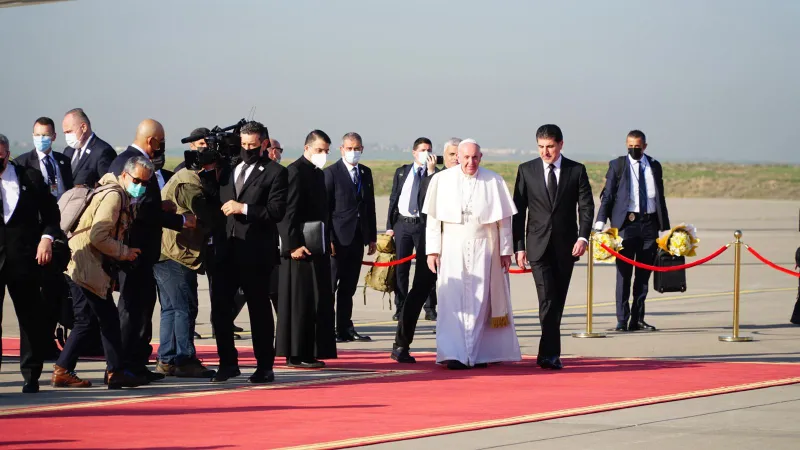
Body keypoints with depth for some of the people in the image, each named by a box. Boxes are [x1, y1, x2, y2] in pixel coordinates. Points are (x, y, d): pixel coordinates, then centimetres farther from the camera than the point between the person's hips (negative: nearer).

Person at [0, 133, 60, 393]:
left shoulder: (30, 178, 5)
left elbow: (51, 212, 10)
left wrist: (46, 237, -4)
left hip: (24, 257, 0)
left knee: (30, 318, 6)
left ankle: (31, 376, 16)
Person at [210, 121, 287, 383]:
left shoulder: (275, 173, -2)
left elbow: (277, 211, -12)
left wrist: (243, 208, -16)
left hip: (255, 252, -5)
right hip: (225, 250, 5)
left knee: (259, 310, 3)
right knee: (219, 307, 3)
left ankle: (264, 367, 11)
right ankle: (228, 363, 14)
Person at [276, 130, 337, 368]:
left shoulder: (318, 173, 17)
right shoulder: (295, 171, -11)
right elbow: (288, 212, -17)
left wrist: (328, 240, 14)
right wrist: (294, 245, -22)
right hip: (301, 248, -9)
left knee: (319, 302, 10)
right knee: (300, 302, -6)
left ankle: (310, 353, 14)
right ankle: (296, 355, -3)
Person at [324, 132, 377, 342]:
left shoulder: (366, 173, 13)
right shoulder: (331, 173, -5)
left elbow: (370, 206, 16)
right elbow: (324, 208, -8)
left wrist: (372, 237, 12)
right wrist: (328, 239, -14)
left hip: (358, 238, 6)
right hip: (339, 238, -6)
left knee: (348, 287, 10)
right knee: (329, 286, -4)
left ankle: (345, 329, 14)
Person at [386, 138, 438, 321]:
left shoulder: (435, 174, 2)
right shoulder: (401, 172, 10)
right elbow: (393, 199, 10)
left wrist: (431, 171, -19)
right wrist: (389, 226, 5)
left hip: (424, 224, -2)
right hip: (402, 223, 2)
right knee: (400, 268, 4)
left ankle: (430, 308, 6)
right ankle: (400, 308, 12)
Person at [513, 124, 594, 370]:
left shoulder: (577, 171, 4)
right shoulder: (526, 170, 4)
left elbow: (586, 206, 1)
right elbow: (518, 210, 5)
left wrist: (583, 236, -14)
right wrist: (519, 246, -1)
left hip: (566, 246, 1)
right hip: (538, 246, -1)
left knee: (558, 301, 6)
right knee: (547, 299, -13)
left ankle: (547, 353, 17)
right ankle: (551, 354, -14)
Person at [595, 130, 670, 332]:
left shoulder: (654, 166, 12)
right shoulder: (617, 165, 4)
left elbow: (660, 197, 17)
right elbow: (607, 195, 1)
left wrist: (665, 226, 14)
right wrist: (600, 222, -11)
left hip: (650, 223, 3)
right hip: (626, 222, -3)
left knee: (644, 273, 6)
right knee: (624, 272, -4)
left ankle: (637, 319, 11)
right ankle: (622, 320, -3)